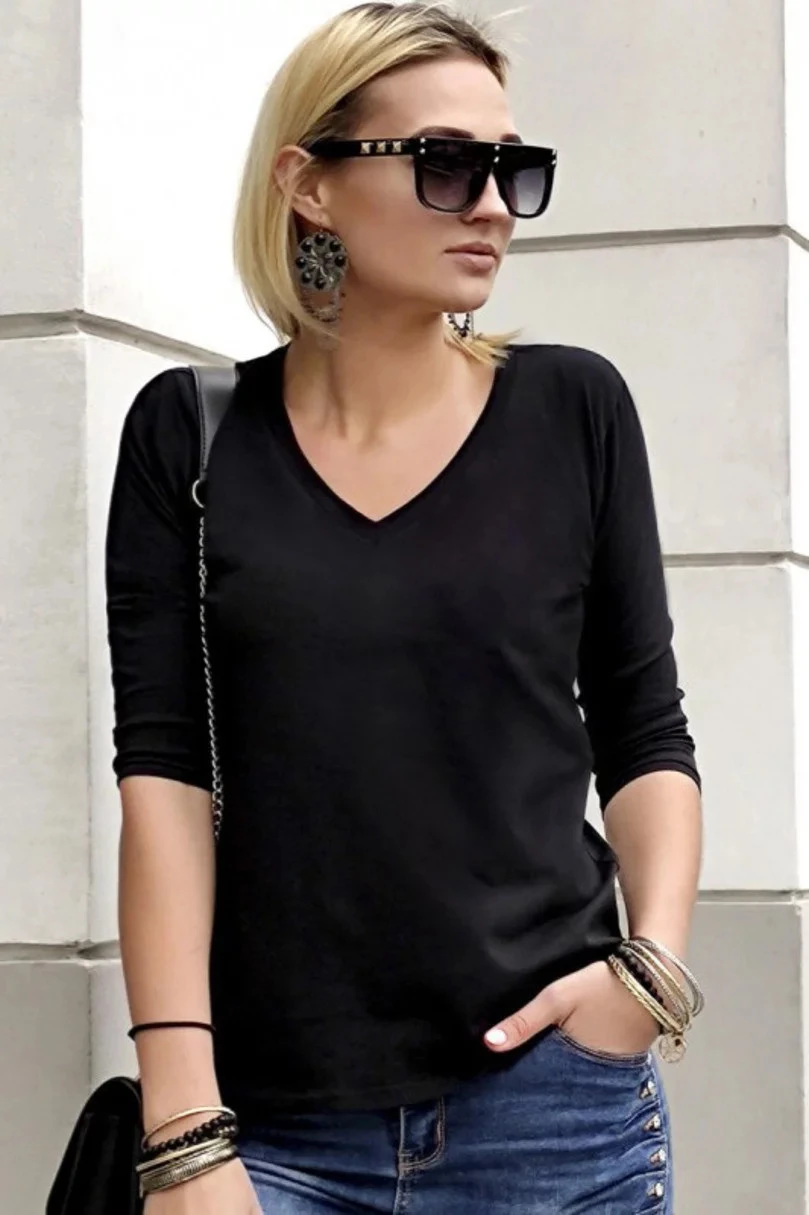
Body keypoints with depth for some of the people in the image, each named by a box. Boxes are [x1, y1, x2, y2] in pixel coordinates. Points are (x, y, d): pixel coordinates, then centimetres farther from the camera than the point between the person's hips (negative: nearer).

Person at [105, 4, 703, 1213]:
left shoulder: (574, 409, 2)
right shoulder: (189, 434, 1)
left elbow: (645, 737, 9)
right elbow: (164, 770, -3)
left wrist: (655, 959, -8)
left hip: (550, 1090, 1)